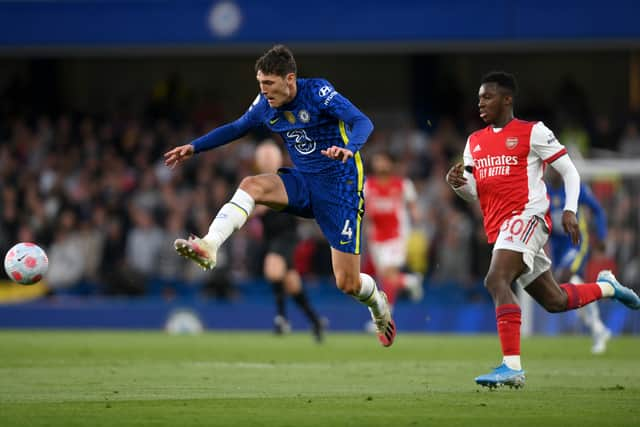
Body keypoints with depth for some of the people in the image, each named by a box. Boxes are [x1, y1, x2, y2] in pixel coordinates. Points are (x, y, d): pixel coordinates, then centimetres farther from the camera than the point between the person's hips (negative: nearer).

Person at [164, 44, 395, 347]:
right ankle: (208, 247, -41)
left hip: (340, 187, -5)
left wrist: (349, 149, -47)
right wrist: (194, 147, 13)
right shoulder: (265, 105, -1)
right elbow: (238, 127, 18)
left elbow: (363, 122, -27)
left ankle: (379, 307, 30)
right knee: (251, 185, -27)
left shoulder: (318, 92, -18)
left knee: (347, 283, -5)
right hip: (303, 183, 5)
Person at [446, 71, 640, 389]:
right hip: (497, 228, 7)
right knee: (554, 301, 13)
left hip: (526, 216, -7)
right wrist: (458, 184, -4)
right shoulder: (474, 142, 17)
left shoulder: (533, 133, -1)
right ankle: (606, 287, 41)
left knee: (496, 280, -28)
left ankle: (512, 366, -33)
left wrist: (570, 210, -11)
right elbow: (473, 194, 19)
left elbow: (569, 172, 1)